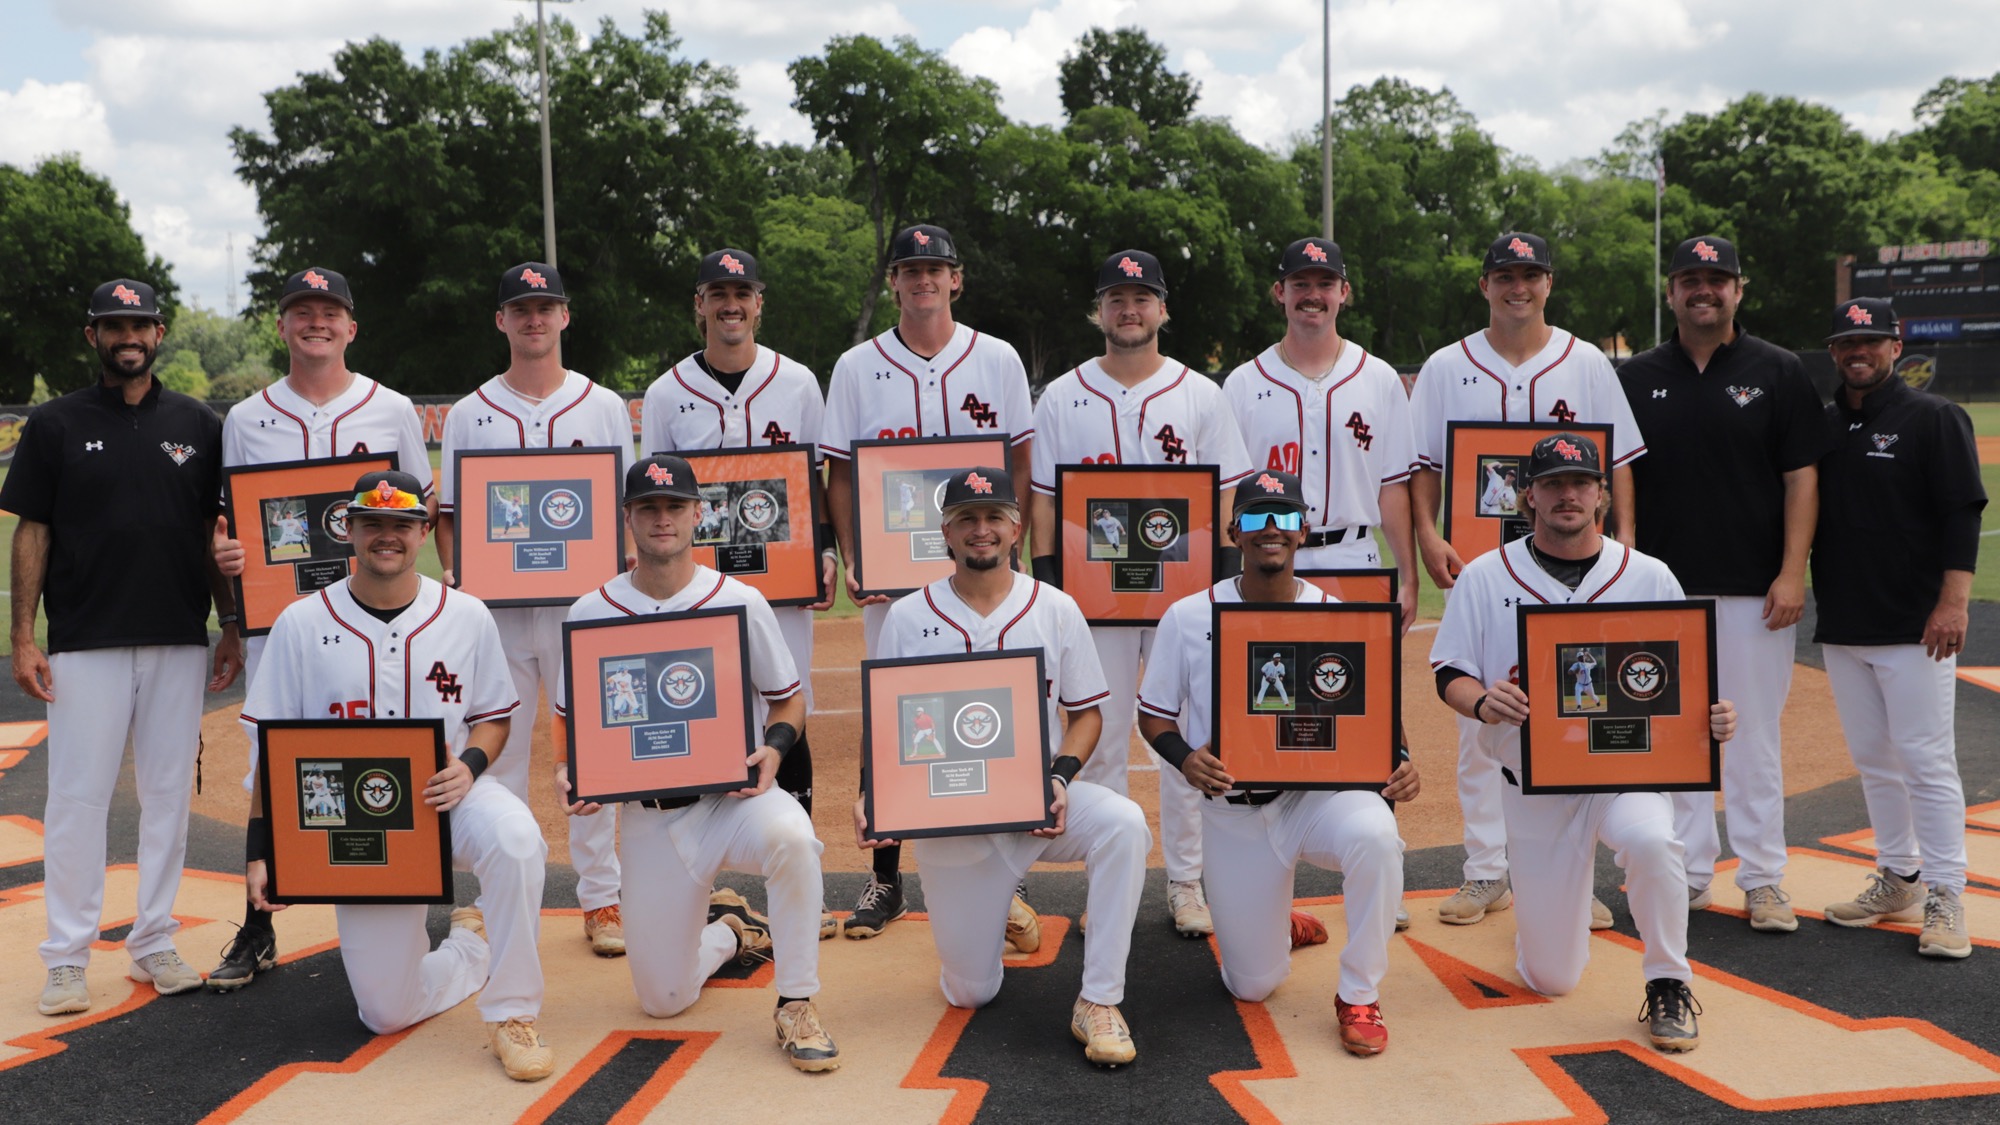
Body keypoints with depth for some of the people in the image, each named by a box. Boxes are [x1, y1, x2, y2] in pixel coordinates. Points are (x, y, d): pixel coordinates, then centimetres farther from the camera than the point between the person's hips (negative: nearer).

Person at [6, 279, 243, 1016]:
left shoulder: (197, 425, 10)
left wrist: (232, 626, 7)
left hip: (179, 642, 2)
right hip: (85, 643, -2)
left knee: (169, 792, 7)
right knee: (77, 797, -2)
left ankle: (154, 944, 18)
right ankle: (66, 958, 9)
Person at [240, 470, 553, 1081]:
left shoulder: (467, 616, -1)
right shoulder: (302, 624, -2)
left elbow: (493, 718, 8)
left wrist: (470, 765, -14)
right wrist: (260, 850, -6)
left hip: (447, 795, -1)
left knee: (515, 839, -37)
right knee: (389, 1012, -3)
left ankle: (511, 1012, -19)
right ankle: (472, 948, 31)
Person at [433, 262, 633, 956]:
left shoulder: (604, 406, 8)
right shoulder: (471, 413, 8)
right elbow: (448, 510, 9)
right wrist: (454, 571, -9)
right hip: (496, 606, 1)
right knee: (498, 750, 4)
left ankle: (601, 900, 12)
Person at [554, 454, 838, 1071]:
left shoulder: (740, 603, -3)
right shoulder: (591, 613, 0)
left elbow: (788, 698, 5)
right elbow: (571, 719, 10)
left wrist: (772, 749, -16)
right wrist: (566, 773, -11)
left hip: (732, 795, -2)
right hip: (646, 813, 2)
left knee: (789, 834, -39)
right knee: (664, 1000, 3)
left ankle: (797, 1003, -19)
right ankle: (727, 930, 38)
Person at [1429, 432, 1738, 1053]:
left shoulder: (1650, 576, 2)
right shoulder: (1485, 577, 1)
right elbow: (1449, 675, 0)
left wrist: (1714, 716, -18)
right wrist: (1481, 702, -23)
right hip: (1533, 785, 0)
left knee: (1651, 840, -38)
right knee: (1550, 978, 3)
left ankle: (1668, 987, -11)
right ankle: (1549, 908, 41)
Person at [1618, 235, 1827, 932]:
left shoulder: (1779, 373, 2)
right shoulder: (1638, 378, 9)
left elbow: (1801, 478, -1)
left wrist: (1792, 573, -10)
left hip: (1753, 588, -2)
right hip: (1662, 587, 2)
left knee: (1755, 736, 2)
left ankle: (1763, 881, 13)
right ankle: (1690, 874, 18)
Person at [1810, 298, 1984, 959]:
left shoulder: (1935, 419, -3)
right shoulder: (1820, 425, 13)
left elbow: (1963, 514, -9)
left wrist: (1953, 601, -18)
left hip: (1914, 629, -6)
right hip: (1840, 627, 6)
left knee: (1926, 761, -6)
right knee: (1873, 760, 12)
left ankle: (1944, 899, 1)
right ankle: (1898, 881, 24)